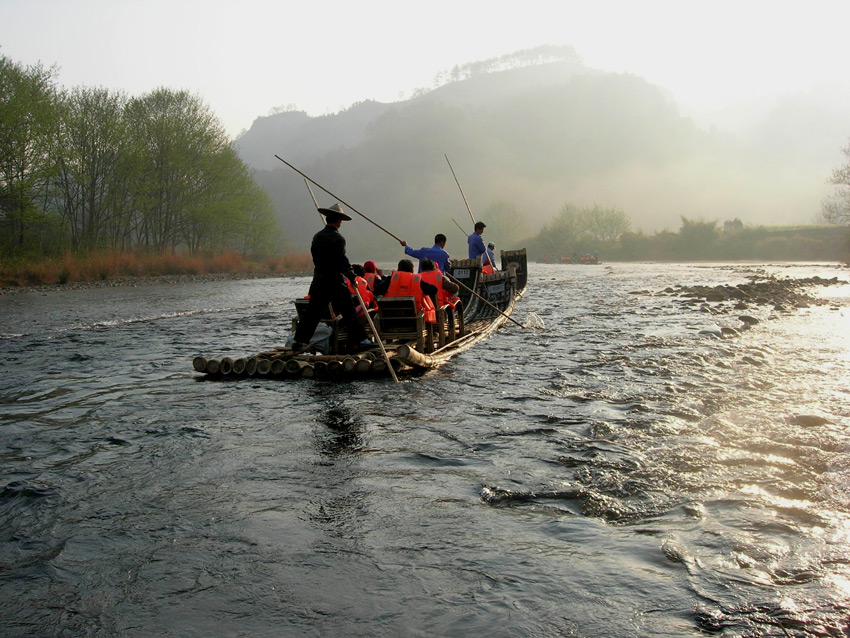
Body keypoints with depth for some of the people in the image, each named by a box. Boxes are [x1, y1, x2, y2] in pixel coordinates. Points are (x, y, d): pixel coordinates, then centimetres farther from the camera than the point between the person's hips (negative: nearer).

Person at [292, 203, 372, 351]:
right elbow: (342, 261, -19)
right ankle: (360, 340, 1)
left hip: (318, 281, 7)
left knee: (312, 312, 11)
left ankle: (299, 341, 12)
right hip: (336, 282, -7)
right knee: (349, 312, -2)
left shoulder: (317, 237, 10)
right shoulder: (337, 238, -13)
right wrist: (352, 277, -14)